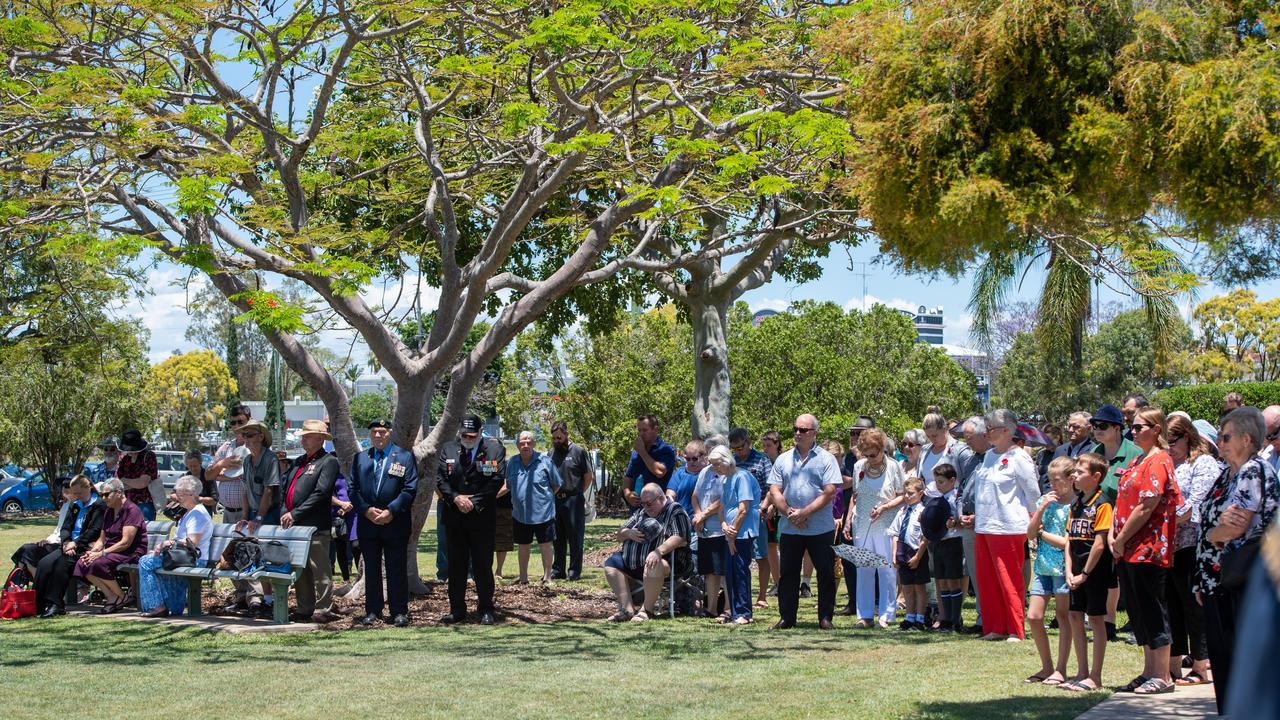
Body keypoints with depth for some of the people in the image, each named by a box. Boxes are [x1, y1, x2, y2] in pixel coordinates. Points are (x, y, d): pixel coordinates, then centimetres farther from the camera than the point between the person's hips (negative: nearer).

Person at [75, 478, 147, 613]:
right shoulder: (109, 512, 17)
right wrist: (92, 551, -6)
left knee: (98, 564, -31)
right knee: (82, 564, -13)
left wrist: (102, 553, -21)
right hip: (112, 551, 9)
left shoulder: (132, 510, -12)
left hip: (132, 553, -9)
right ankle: (110, 597, -11)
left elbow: (126, 542, -19)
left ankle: (120, 596, -10)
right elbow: (102, 539, 16)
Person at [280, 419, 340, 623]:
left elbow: (321, 493, -15)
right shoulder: (298, 462, 20)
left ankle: (323, 610, 1)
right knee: (300, 571, 12)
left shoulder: (329, 462, -6)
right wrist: (286, 513, 2)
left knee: (320, 571, -4)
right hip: (293, 524, 8)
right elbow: (284, 486, 19)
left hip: (315, 526, -8)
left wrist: (295, 514, -17)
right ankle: (305, 609, 19)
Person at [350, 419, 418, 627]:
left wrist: (391, 511, -15)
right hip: (367, 524, 3)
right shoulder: (359, 458, 12)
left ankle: (399, 612, 7)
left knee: (397, 570, 1)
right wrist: (366, 510, -10)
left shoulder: (405, 457, 2)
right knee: (371, 570, 8)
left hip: (396, 523, -3)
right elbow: (353, 489, 6)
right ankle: (373, 611, 14)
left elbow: (410, 489, -5)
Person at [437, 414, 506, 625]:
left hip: (482, 515, -3)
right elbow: (440, 478, 3)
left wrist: (474, 502, -13)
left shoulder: (494, 449, -2)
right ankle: (457, 609, 15)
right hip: (453, 516, 3)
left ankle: (486, 609, 12)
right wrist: (455, 497, -12)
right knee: (456, 565, 8)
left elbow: (497, 479, -8)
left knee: (483, 565, 2)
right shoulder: (448, 449, 8)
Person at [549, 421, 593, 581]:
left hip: (573, 500, -5)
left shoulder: (578, 451, -3)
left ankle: (575, 572, 4)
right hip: (555, 500, 5)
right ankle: (557, 570, 18)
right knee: (557, 538, 11)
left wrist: (577, 493, 1)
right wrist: (551, 493, 7)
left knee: (575, 537, -1)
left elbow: (589, 477, 0)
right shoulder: (552, 452, 11)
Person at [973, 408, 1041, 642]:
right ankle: (995, 628, 18)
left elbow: (1033, 493, -6)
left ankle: (1016, 631, 4)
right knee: (987, 580, 10)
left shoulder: (1019, 458, -9)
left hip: (1008, 528, -8)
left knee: (1010, 581, -4)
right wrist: (977, 516, 19)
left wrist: (1029, 521, 3)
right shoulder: (989, 456, 15)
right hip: (984, 527, 8)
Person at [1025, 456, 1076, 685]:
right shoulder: (1046, 500, 9)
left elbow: (1068, 542, -15)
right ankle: (1047, 666, 17)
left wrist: (1042, 533, -4)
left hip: (1063, 566, -6)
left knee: (1063, 617, 2)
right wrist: (1042, 508, -7)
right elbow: (1030, 534, 4)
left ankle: (1061, 670, 10)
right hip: (1043, 565, 6)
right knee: (1033, 616, 4)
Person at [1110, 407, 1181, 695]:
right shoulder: (1137, 461, 17)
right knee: (1139, 614, 13)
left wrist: (1121, 540, -13)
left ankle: (1162, 677, 3)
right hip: (1129, 551, 10)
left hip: (1147, 549, -10)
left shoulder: (1158, 461, -13)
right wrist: (1113, 536, 4)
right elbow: (1122, 501, 16)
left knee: (1152, 612, -4)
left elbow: (1145, 508, -18)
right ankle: (1149, 671, 22)